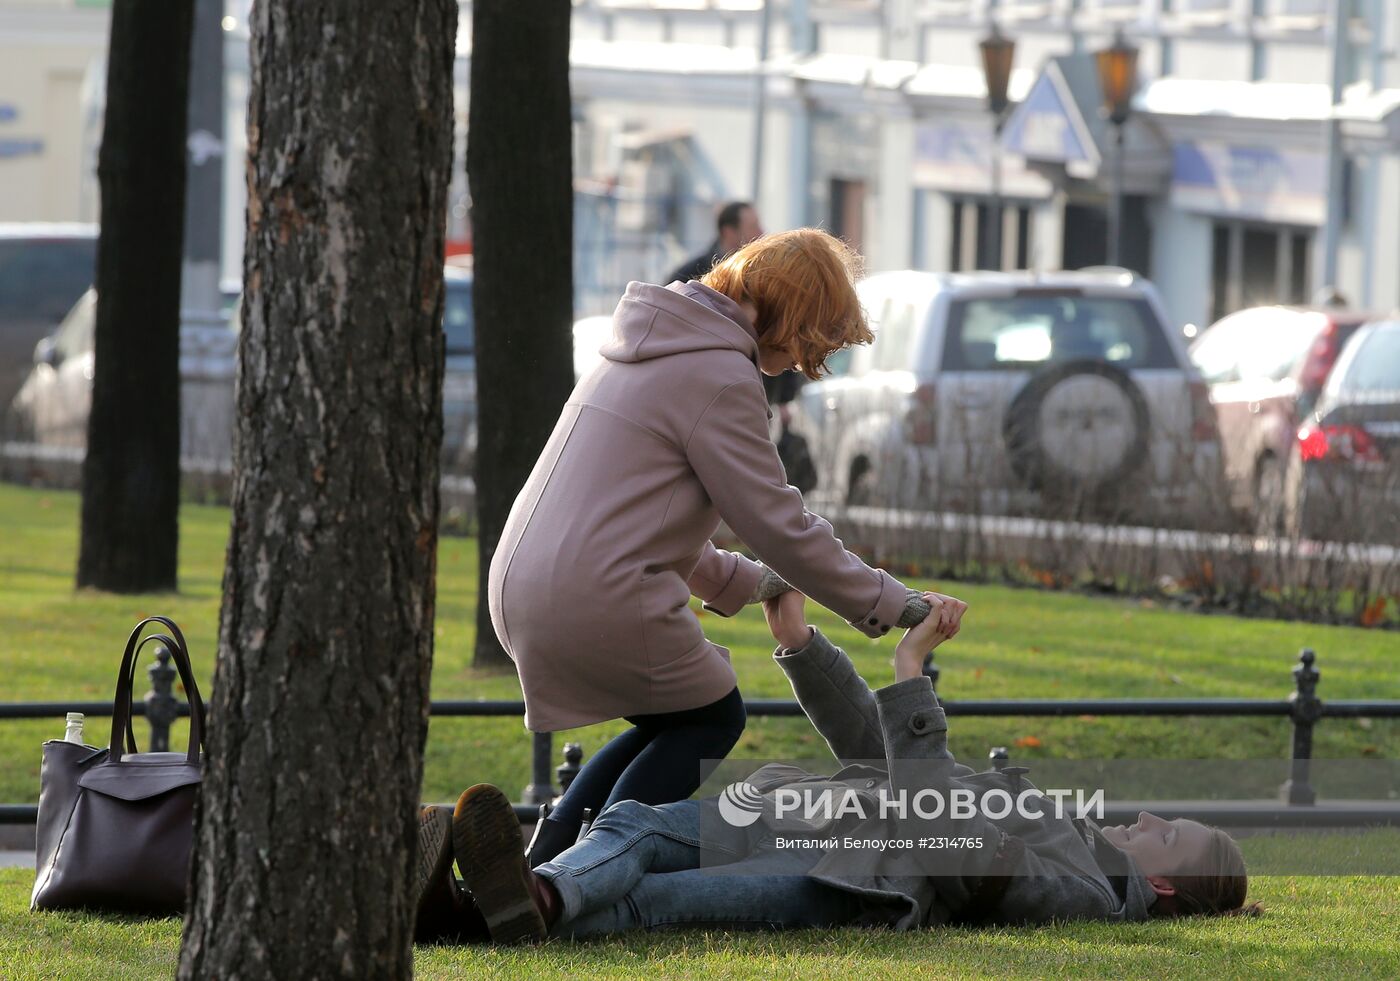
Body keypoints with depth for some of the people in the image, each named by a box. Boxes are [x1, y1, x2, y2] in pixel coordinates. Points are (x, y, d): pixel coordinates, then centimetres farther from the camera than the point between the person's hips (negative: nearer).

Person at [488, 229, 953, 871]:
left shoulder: (645, 351, 20)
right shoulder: (722, 377, -10)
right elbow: (778, 523, -9)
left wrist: (741, 580, 29)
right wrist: (886, 602, -1)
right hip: (600, 601, -9)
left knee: (683, 719, 23)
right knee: (712, 720, 10)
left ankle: (551, 850, 12)